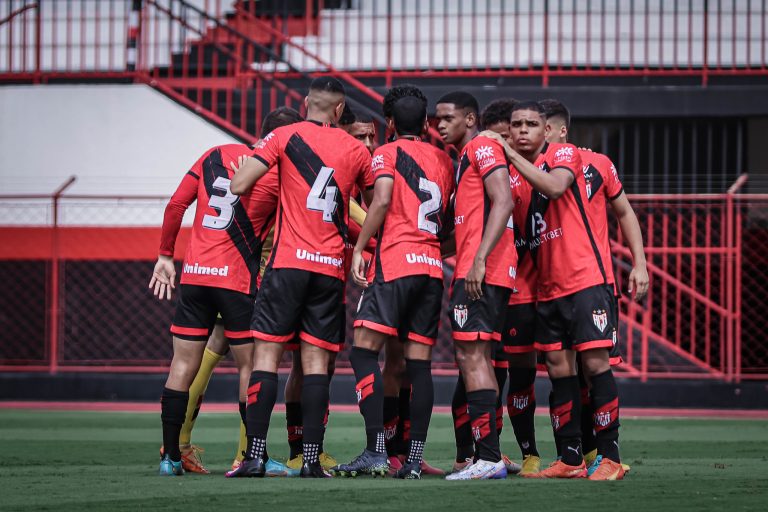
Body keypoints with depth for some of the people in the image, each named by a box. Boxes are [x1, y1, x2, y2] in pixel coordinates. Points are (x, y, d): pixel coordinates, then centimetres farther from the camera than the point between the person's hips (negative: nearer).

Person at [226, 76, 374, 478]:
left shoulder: (285, 137, 1)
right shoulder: (356, 150, 9)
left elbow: (239, 185, -6)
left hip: (288, 263, -2)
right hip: (331, 266, 2)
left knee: (267, 353, -2)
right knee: (316, 361, 2)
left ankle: (255, 455, -10)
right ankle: (312, 459, -4)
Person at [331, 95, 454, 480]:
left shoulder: (387, 153, 3)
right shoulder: (443, 160, 19)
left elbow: (382, 201, -11)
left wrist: (358, 248, -9)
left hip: (396, 261, -6)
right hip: (434, 266, 6)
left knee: (364, 349, -6)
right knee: (419, 362, 4)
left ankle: (376, 451, -18)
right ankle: (414, 459, -1)